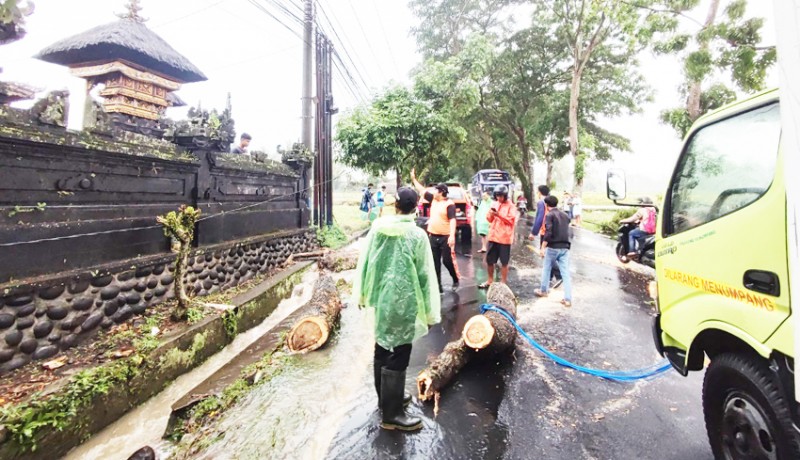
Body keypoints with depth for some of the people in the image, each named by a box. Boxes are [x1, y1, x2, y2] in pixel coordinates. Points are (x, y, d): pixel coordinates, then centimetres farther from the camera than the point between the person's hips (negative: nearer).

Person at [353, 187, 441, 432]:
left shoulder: (377, 228, -3)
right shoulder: (417, 235, -15)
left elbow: (364, 263, 4)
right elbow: (425, 276, -11)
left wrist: (361, 294, 17)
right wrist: (430, 312, -1)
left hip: (381, 298, 6)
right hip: (404, 302, -5)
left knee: (382, 350, 20)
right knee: (397, 356, 6)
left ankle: (386, 398, 39)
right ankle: (391, 414, 18)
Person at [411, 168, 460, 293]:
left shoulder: (449, 204, -12)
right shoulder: (433, 199, 9)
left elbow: (452, 220, -20)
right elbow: (422, 190, 19)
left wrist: (452, 236, -29)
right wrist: (414, 179, 21)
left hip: (445, 237, -7)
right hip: (433, 236, 7)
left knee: (447, 261, 1)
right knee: (435, 263, 9)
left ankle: (456, 280, 28)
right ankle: (438, 287, 17)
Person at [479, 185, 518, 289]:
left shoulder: (510, 206, -5)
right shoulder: (494, 204, 11)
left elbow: (511, 220, -13)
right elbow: (489, 219, 13)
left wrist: (499, 215, -21)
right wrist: (491, 214, -9)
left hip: (504, 238, -5)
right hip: (493, 236, 5)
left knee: (504, 262, 3)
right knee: (489, 260, 11)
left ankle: (503, 282, 16)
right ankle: (490, 280, 27)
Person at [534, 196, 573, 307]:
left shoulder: (549, 215, -7)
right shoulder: (565, 215, 13)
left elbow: (548, 233, -17)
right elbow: (566, 230, 19)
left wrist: (542, 247, -17)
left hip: (553, 247, -5)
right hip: (565, 247, 5)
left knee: (546, 269, 16)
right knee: (566, 273, 2)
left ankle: (543, 291, 28)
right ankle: (568, 299, -1)